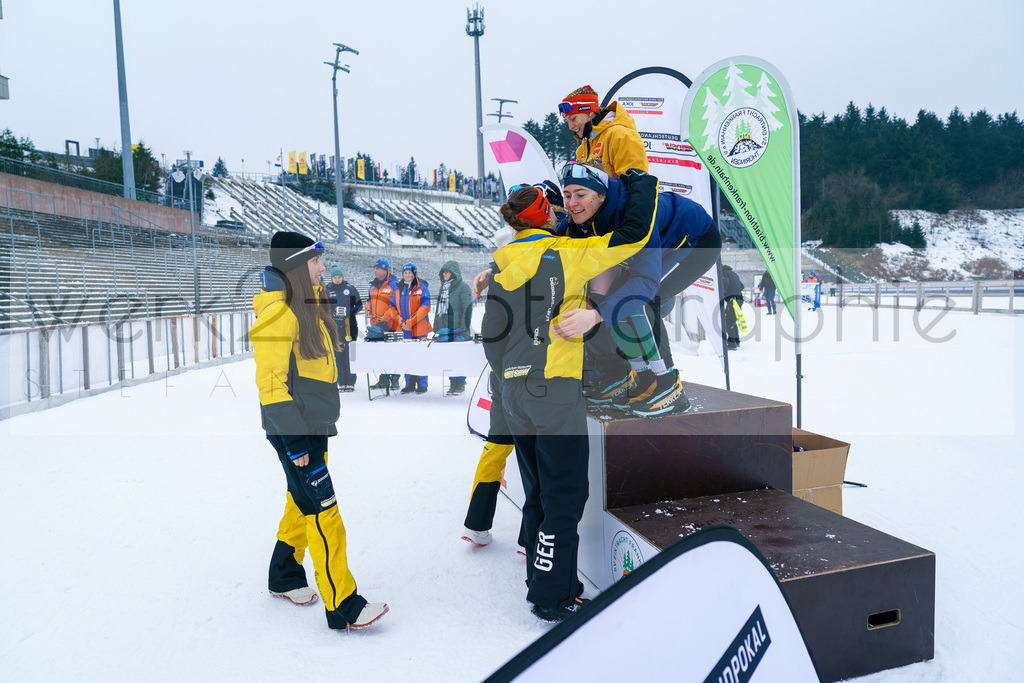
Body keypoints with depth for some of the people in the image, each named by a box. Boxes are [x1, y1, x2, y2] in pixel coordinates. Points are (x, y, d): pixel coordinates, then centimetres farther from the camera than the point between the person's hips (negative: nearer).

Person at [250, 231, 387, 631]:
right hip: (294, 432, -9)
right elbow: (270, 384, -20)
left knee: (302, 504, 20)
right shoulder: (279, 313, -18)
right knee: (323, 513, -6)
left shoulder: (310, 305, 12)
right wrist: (294, 440, -20)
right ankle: (343, 606, 3)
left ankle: (285, 578, 39)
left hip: (315, 425, 9)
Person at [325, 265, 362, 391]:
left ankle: (351, 382, -1)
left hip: (350, 325, -2)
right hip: (335, 327, 2)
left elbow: (359, 305, 8)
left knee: (350, 354, -4)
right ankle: (342, 383, 6)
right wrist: (331, 312, -4)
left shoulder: (350, 289, 4)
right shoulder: (327, 290, 10)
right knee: (338, 355, 1)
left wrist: (350, 312, -10)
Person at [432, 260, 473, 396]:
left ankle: (460, 384, 1)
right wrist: (436, 329, 20)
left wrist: (464, 329, -14)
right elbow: (438, 310, 25)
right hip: (443, 330, 6)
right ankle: (453, 383, 9)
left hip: (458, 330, -6)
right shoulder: (442, 289, 20)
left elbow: (467, 309, -7)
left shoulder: (463, 287, 0)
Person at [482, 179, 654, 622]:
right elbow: (634, 235, -5)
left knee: (539, 494, 17)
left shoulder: (501, 263, 7)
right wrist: (643, 181, 10)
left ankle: (543, 581, 29)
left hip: (516, 393, 7)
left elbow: (491, 334, 10)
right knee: (564, 497, 3)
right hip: (555, 392, -6)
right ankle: (552, 598, 10)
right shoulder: (566, 255, -9)